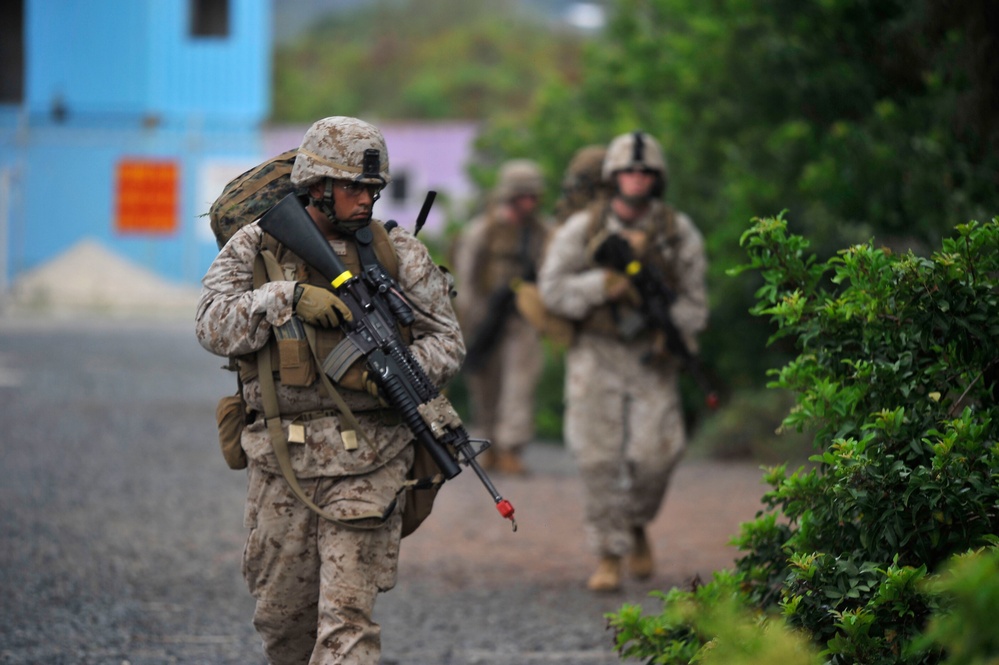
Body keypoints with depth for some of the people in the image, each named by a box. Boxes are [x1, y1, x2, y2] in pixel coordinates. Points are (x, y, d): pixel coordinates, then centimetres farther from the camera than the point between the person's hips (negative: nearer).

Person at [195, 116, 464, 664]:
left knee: (347, 614, -9)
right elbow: (214, 326, -6)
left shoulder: (399, 253, 4)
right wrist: (288, 299, -19)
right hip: (281, 461, 2)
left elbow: (446, 341, 4)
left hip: (366, 462, -2)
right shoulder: (256, 247, 5)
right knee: (281, 612, 12)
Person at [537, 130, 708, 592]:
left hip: (651, 353, 1)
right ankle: (609, 557, 1)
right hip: (595, 351, -1)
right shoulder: (582, 229, -4)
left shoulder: (679, 233, -1)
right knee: (599, 457, -8)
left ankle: (636, 525, 19)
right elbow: (553, 289, -8)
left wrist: (670, 331, -16)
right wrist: (605, 284, -21)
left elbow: (693, 302, 3)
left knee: (655, 453, -11)